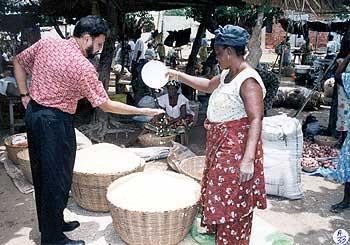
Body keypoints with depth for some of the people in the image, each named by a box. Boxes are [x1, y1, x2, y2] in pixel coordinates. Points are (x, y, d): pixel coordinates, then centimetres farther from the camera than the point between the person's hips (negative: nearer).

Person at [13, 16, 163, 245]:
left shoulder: (46, 43, 2)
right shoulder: (83, 66, -20)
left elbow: (19, 61, 14)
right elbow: (106, 105, -16)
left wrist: (25, 94, 15)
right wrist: (144, 111, -10)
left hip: (33, 113, 9)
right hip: (54, 121, -9)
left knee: (42, 174, 19)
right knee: (57, 180, 3)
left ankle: (49, 223, 37)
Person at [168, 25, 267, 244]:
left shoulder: (248, 80, -21)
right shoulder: (227, 75, 8)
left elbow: (256, 120, -28)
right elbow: (208, 85, 27)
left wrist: (248, 159, -35)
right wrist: (179, 75, 27)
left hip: (237, 148, -10)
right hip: (220, 145, 10)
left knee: (232, 202, 4)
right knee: (219, 194, 25)